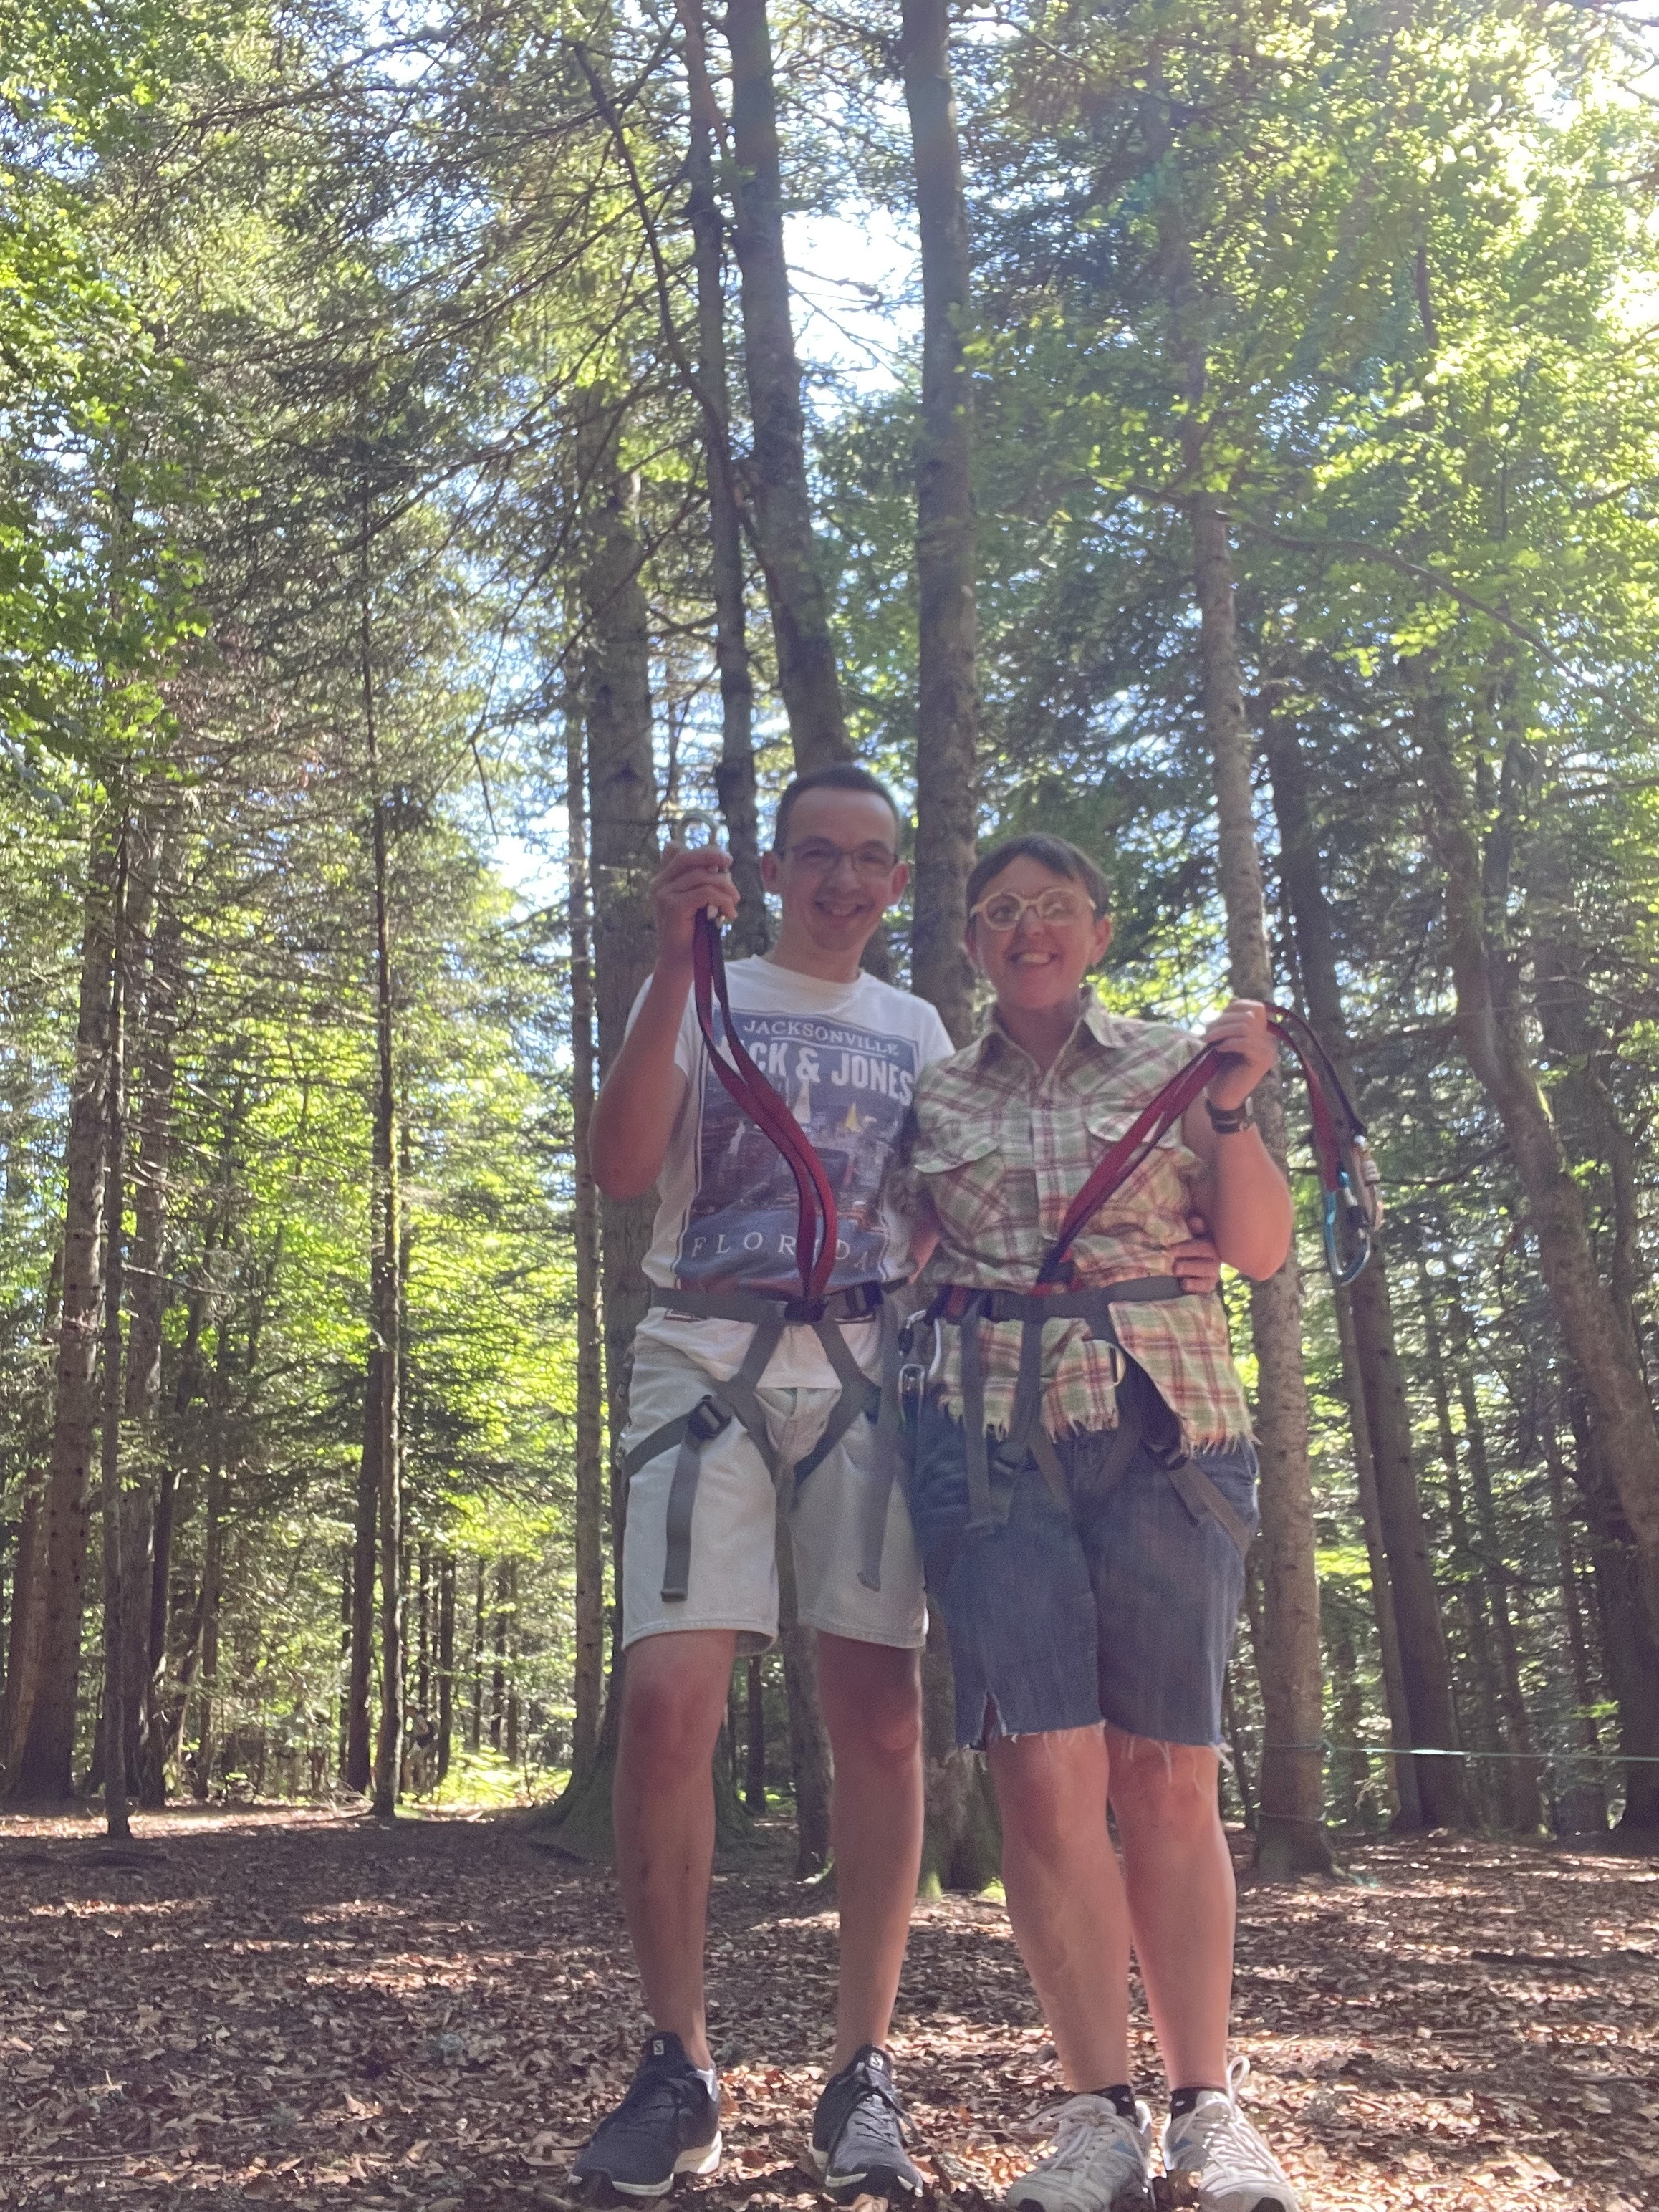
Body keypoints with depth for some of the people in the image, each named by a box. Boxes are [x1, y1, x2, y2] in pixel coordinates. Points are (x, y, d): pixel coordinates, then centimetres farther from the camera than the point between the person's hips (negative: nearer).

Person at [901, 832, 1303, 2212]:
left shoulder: (1175, 1063, 11)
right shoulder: (937, 1099, 14)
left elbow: (1262, 1252, 7)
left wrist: (1234, 1110, -8)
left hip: (1165, 1427, 0)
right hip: (992, 1436, 1)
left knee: (1166, 1777, 0)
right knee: (1046, 1771, -7)